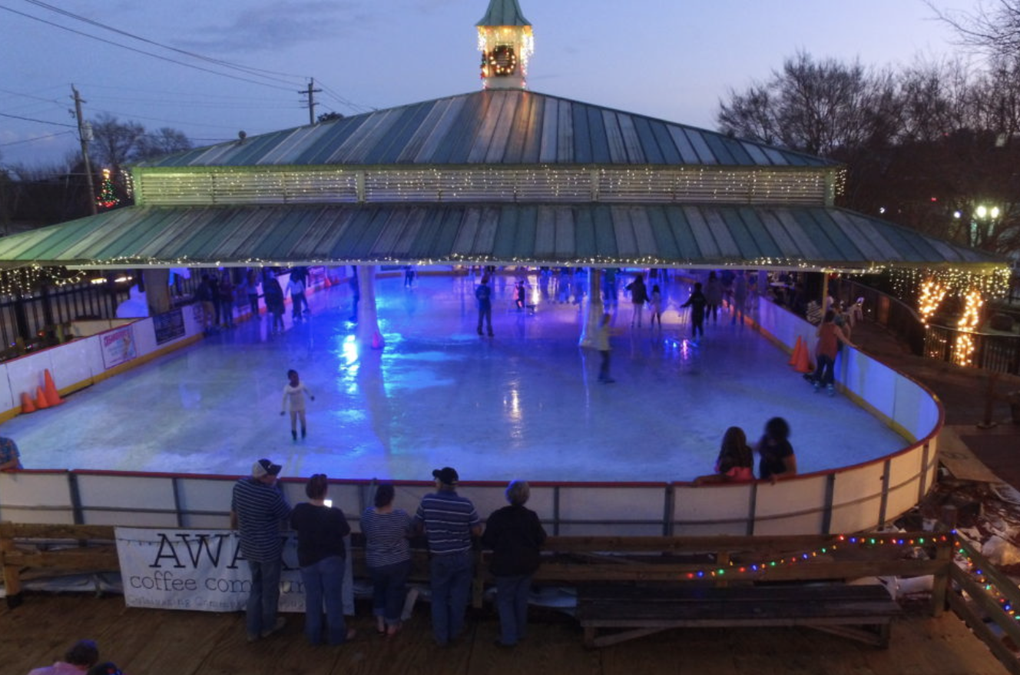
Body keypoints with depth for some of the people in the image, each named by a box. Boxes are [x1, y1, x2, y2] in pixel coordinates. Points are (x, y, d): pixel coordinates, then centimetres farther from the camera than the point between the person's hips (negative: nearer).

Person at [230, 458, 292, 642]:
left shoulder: (239, 485, -9)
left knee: (256, 586, 24)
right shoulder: (271, 494, -28)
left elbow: (234, 512, 8)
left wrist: (235, 526, 29)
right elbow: (287, 515, -12)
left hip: (248, 547, 6)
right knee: (269, 589, 17)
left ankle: (252, 630, 32)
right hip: (269, 549, -6)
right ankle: (268, 626, 36)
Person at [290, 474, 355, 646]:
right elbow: (345, 532, -8)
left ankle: (314, 635, 28)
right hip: (332, 559, -3)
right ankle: (337, 635, 23)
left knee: (312, 598, 16)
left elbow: (294, 527, 6)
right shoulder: (334, 513, -23)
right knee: (333, 597, 11)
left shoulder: (299, 510, -14)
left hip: (307, 559, 3)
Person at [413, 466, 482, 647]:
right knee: (458, 597, 17)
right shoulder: (466, 503, -14)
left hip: (439, 558, 0)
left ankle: (441, 637, 23)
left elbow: (417, 528, -3)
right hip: (462, 557, 1)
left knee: (439, 597, 17)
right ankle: (455, 633, 30)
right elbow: (477, 531, -8)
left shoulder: (427, 500, -14)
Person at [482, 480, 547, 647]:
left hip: (506, 566, -3)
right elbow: (541, 539, 1)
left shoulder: (497, 516, -17)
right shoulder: (531, 516, -9)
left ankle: (509, 638, 8)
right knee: (521, 599, 18)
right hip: (528, 565, 4)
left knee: (505, 600, 10)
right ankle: (520, 632, 29)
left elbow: (487, 542, -11)